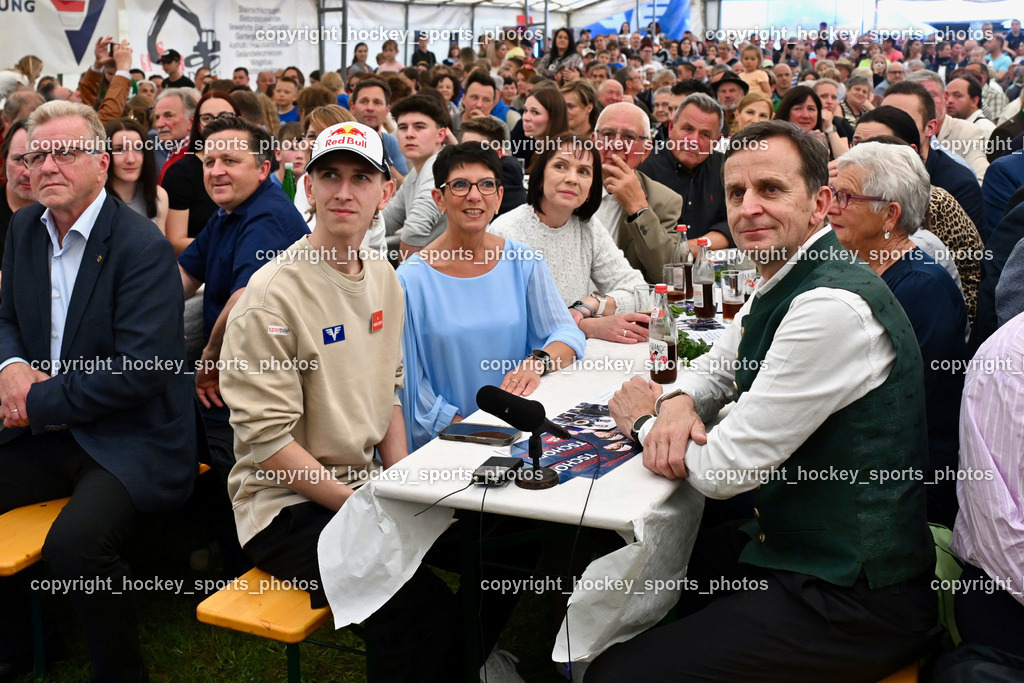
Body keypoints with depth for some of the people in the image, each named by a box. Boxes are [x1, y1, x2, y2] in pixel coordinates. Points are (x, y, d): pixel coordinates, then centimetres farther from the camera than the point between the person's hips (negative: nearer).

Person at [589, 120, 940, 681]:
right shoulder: (775, 290, 5)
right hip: (787, 544, 9)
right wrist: (678, 402, -6)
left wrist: (644, 420, -4)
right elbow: (713, 370, 19)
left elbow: (724, 469, -23)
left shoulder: (834, 308, -25)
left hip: (850, 598, -9)